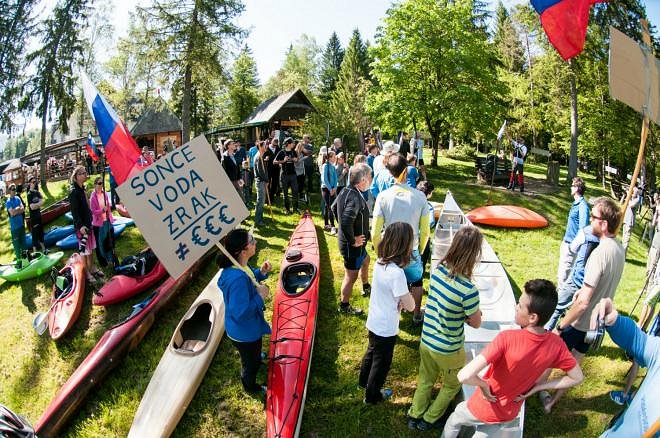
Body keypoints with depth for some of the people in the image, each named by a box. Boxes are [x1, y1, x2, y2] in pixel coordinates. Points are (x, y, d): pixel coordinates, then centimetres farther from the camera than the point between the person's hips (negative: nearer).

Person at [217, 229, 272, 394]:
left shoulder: (240, 265, -14)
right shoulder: (238, 280, -43)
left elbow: (250, 279, 7)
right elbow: (241, 314, -38)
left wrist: (261, 272, -11)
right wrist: (260, 297, -30)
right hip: (245, 333, -8)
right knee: (251, 362, 24)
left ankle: (256, 356, 71)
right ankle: (250, 386, 52)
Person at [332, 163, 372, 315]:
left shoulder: (345, 191, -1)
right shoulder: (356, 198, -31)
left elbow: (334, 208, 14)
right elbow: (346, 222, -41)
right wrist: (352, 241, -25)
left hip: (345, 239, 10)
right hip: (352, 245, -10)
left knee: (365, 260, 32)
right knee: (351, 276, 7)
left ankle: (366, 287, 55)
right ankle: (344, 306, 25)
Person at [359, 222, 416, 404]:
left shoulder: (380, 262, -9)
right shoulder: (397, 273, -33)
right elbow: (410, 306, -25)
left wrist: (399, 299, -13)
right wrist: (407, 295, -7)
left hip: (374, 322, 7)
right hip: (386, 328, -7)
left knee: (372, 351, 31)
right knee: (382, 362, 16)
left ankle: (364, 380, 53)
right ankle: (372, 395, 37)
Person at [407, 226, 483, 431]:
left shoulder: (437, 270, -14)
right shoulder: (468, 290, -33)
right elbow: (476, 323, -14)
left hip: (426, 341, 5)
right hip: (448, 350, -5)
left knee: (425, 381, 29)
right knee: (452, 385, 27)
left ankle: (414, 415, 47)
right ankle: (428, 419, 42)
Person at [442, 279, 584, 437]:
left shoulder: (507, 338, -38)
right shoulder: (556, 344, -21)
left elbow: (464, 376, -45)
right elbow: (577, 377, -3)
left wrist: (484, 384, -23)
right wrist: (536, 387, -6)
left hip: (483, 409, -4)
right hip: (510, 413, 4)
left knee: (453, 421, 28)